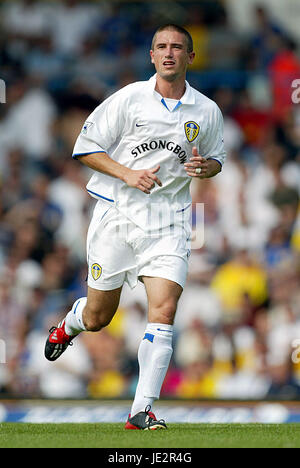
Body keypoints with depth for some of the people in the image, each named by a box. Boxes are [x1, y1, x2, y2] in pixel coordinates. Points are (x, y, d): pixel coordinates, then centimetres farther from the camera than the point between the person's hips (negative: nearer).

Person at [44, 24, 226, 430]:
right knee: (98, 317, 9)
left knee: (163, 312, -16)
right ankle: (67, 326, 47)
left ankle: (141, 410, -13)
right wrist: (127, 173, -15)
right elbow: (85, 148, -1)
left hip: (168, 221, 1)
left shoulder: (207, 111, 4)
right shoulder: (129, 99, -4)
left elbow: (216, 158, 20)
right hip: (117, 214, -1)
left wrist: (205, 165, -5)